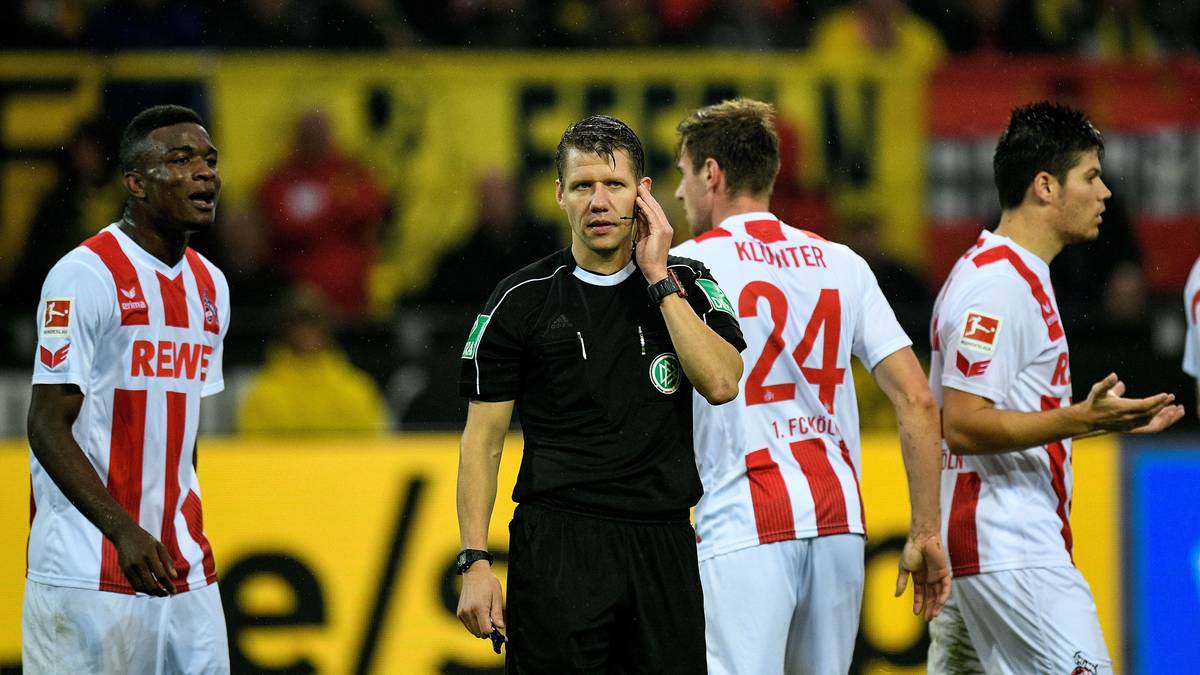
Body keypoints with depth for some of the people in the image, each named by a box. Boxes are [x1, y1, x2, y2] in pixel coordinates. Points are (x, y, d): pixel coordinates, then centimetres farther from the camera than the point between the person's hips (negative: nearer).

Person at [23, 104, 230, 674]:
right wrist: (124, 531, -23)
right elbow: (48, 427, -13)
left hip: (186, 573, 7)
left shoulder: (210, 286, 14)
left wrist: (186, 537, 18)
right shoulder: (85, 276, -10)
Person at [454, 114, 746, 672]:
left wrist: (659, 278, -8)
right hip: (556, 550, -2)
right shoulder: (521, 300, 2)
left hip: (664, 542, 2)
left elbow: (721, 383, -10)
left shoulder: (687, 285, 7)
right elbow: (483, 439, 3)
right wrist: (475, 561, -6)